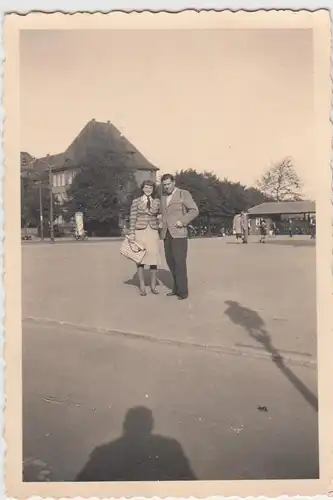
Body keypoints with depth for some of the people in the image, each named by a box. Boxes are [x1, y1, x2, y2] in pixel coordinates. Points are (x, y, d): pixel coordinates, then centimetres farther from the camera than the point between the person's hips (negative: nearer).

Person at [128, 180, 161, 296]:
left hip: (153, 232, 2)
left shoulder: (157, 201, 9)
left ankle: (153, 286, 12)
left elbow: (154, 212, -2)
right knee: (140, 259, 3)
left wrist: (150, 200, -3)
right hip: (140, 232, -2)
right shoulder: (136, 201, 2)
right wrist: (131, 233, -6)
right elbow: (132, 218, -1)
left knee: (154, 259, 1)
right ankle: (142, 287, 11)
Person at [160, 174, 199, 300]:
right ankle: (177, 288, 17)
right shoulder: (163, 196, 18)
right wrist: (161, 223, 7)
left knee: (179, 262, -8)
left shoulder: (184, 194, 0)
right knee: (170, 261, 6)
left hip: (179, 233, -6)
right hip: (166, 234, 6)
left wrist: (182, 221, -15)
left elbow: (194, 210, -5)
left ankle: (183, 291, 0)